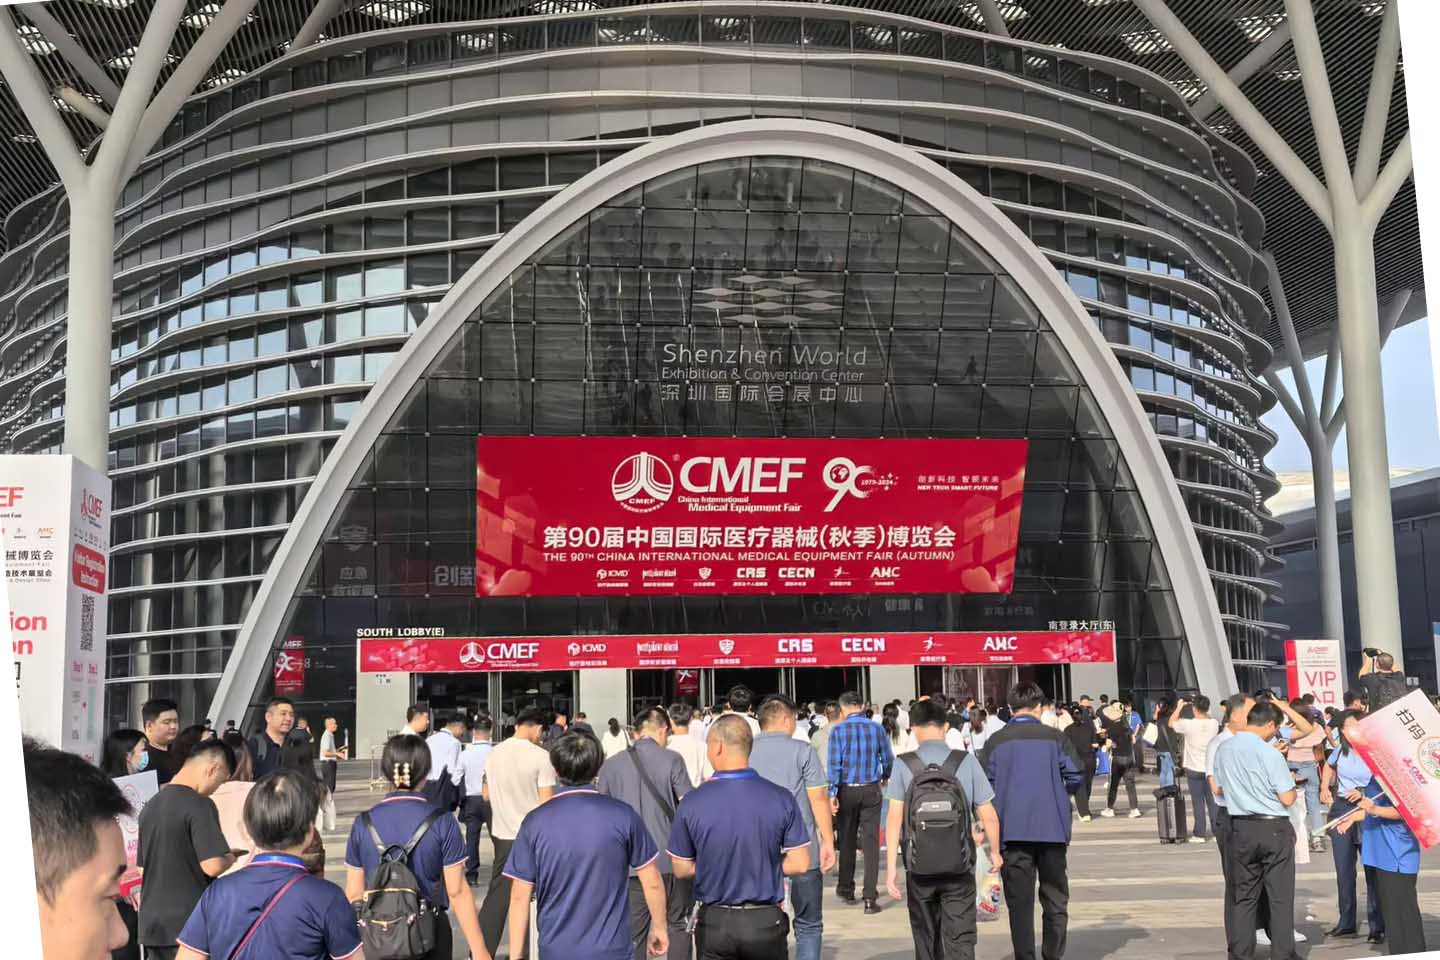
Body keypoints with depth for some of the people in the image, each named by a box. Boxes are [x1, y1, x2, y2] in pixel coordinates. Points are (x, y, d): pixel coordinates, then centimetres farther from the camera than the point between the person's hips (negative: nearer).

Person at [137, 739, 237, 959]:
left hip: (153, 924, 7)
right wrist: (231, 857, -1)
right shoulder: (199, 805, -15)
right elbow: (212, 866, -20)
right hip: (190, 925, -7)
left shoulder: (151, 805, 10)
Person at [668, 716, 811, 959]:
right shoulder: (781, 798, -9)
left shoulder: (693, 802, -11)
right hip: (766, 921, 0)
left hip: (714, 922, 0)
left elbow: (681, 868, -2)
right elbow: (800, 864, -5)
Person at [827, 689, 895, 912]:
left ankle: (846, 890, 26)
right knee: (870, 842, 0)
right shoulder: (877, 729, -1)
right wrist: (884, 778, 27)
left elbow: (833, 764, -10)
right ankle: (870, 897, -5)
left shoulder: (838, 730, -6)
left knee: (847, 841, 14)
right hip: (871, 790, 0)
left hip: (846, 791, 0)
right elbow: (888, 760, 7)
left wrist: (832, 794, -7)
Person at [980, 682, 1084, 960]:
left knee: (1019, 901, 4)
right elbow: (1076, 776, -5)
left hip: (1012, 831, 0)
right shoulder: (1054, 738, -1)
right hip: (1052, 828, 0)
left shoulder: (996, 742, -1)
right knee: (1055, 898, 13)